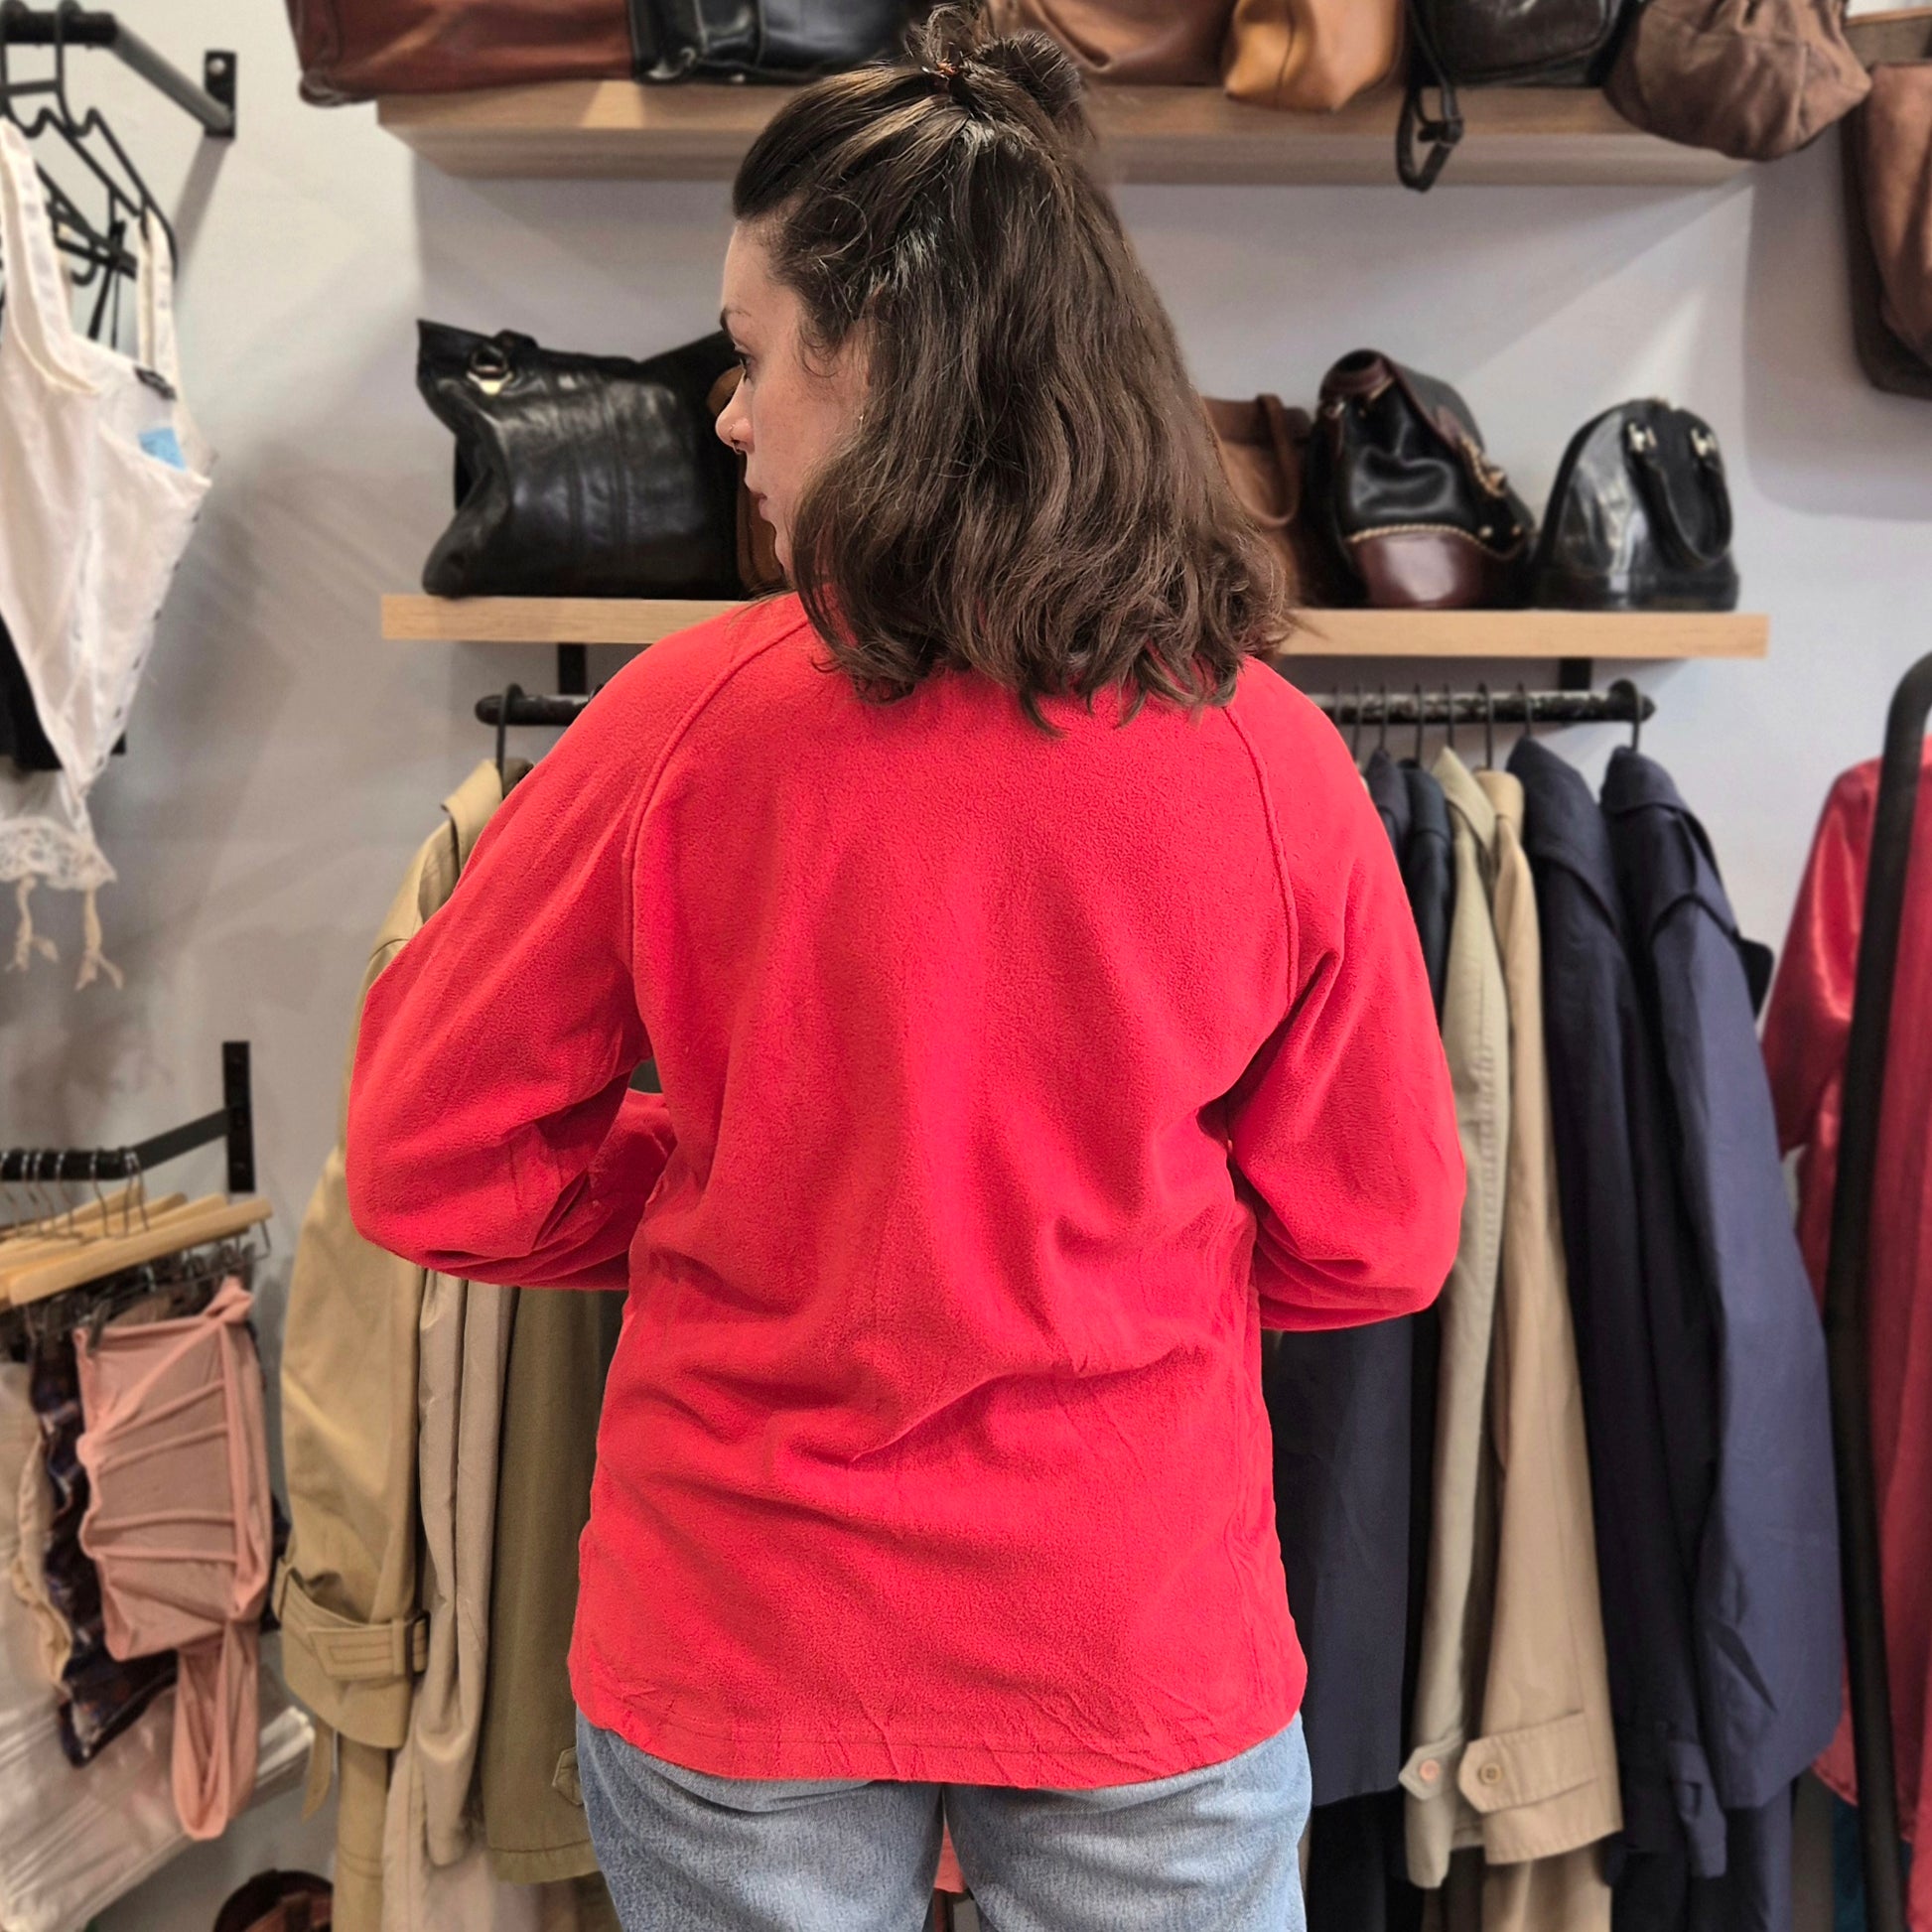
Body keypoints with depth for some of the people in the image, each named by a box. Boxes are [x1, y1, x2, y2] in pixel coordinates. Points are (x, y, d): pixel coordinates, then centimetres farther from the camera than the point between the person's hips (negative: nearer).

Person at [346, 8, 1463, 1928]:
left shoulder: (683, 718, -18)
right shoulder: (1274, 759, -14)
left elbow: (430, 1163, -7)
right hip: (1148, 1631, 2)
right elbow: (1370, 1242, -3)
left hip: (743, 1645, 0)